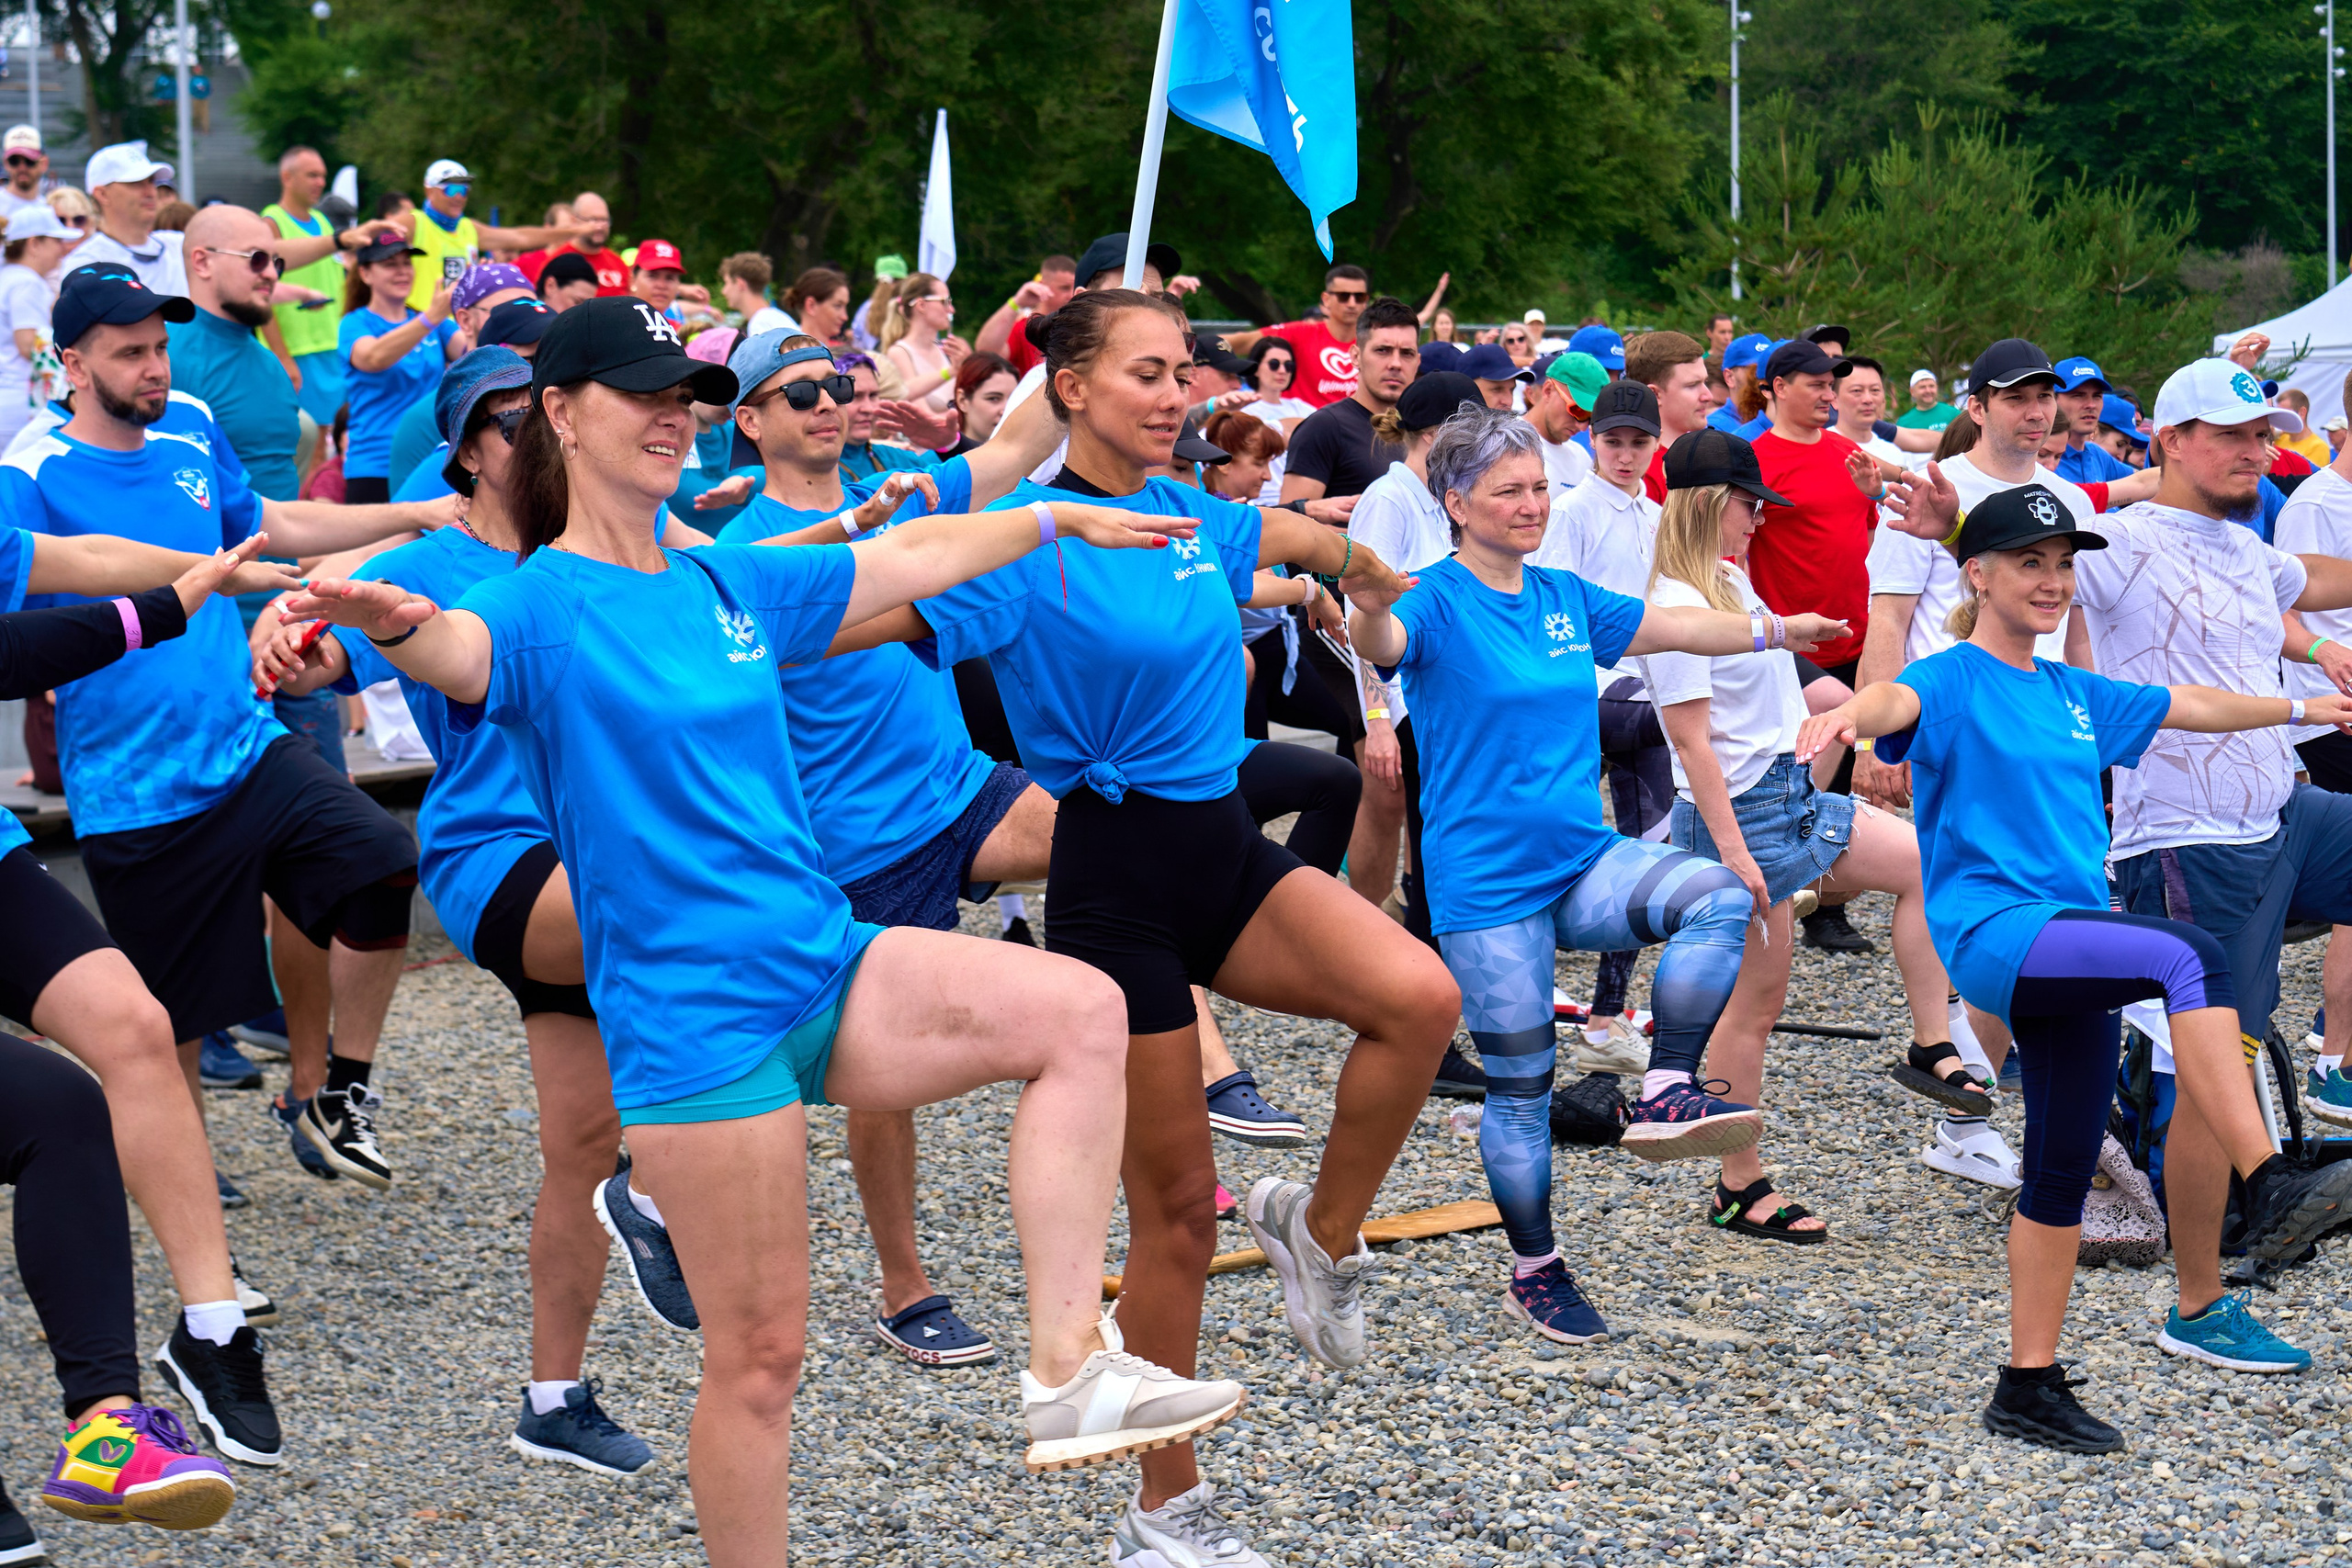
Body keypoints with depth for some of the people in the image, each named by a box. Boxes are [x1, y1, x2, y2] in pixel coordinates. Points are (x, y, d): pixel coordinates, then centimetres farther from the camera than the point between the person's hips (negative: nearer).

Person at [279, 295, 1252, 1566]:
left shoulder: (725, 587, 12)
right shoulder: (541, 610, -8)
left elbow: (911, 557, 26)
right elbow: (461, 650, -32)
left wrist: (1058, 518, 33)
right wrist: (392, 623, -55)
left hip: (823, 962, 7)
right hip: (696, 1015, -7)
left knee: (1080, 1011, -13)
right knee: (760, 1354, -3)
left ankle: (1068, 1369, -12)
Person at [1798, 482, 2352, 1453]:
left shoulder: (2075, 696, 19)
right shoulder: (1953, 683, -3)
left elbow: (2188, 707, 33)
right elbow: (1898, 700, -26)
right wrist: (1843, 715, -50)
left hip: (2072, 949, 8)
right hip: (1994, 931, -8)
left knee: (2063, 1169, 8)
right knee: (2188, 956, -31)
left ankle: (2030, 1386, 14)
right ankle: (2267, 1189, -39)